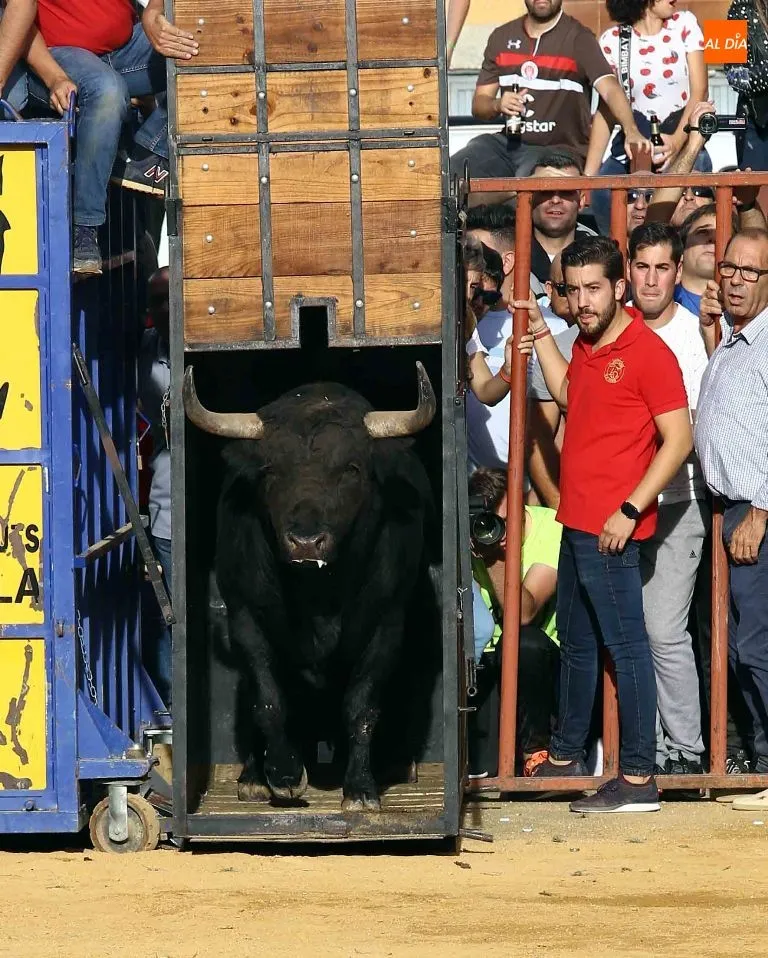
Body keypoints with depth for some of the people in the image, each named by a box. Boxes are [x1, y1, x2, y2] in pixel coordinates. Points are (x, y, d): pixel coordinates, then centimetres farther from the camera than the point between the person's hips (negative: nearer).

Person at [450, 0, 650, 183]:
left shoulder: (578, 39, -5)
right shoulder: (502, 37, 12)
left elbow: (609, 88, -20)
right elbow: (479, 104, 14)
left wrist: (631, 131, -38)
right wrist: (498, 105, -11)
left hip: (558, 149, -5)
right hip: (508, 143, 5)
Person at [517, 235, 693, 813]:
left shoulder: (647, 352, -14)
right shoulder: (586, 345, 13)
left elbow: (679, 440, -18)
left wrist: (629, 511, -20)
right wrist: (542, 335, 24)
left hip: (613, 530, -9)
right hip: (577, 523, 9)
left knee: (626, 645, -7)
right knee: (576, 644, 19)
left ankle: (638, 780, -7)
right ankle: (566, 757, 32)